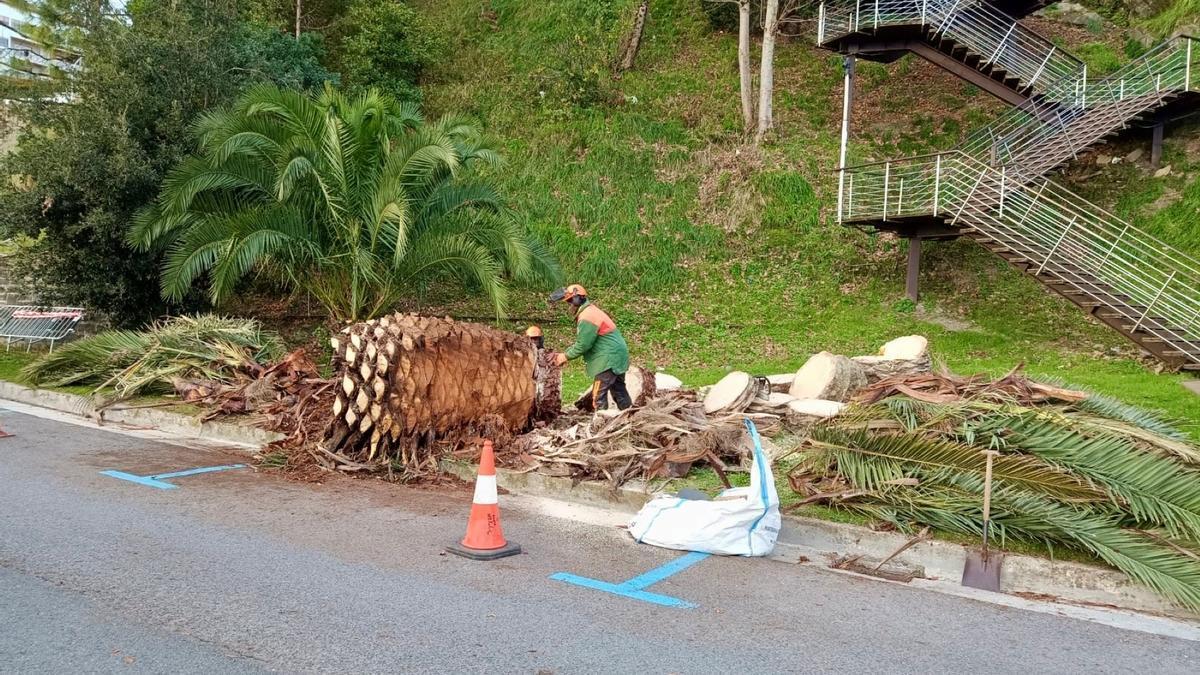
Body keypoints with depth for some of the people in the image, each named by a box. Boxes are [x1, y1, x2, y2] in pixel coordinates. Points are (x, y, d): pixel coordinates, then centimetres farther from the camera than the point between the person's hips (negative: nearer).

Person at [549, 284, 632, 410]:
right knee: (619, 390, 16)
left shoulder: (586, 318, -18)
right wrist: (565, 353, 8)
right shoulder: (590, 311, 15)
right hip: (617, 357, 11)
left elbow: (583, 345, -19)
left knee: (599, 395, -8)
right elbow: (582, 342, 17)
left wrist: (565, 356, -6)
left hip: (608, 359, -11)